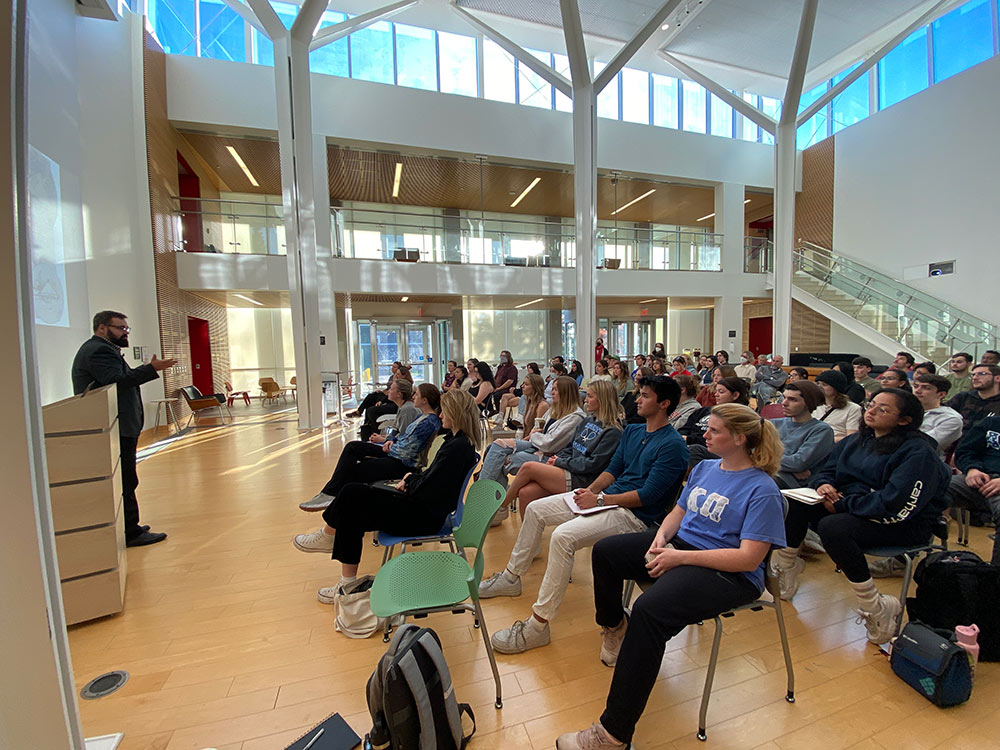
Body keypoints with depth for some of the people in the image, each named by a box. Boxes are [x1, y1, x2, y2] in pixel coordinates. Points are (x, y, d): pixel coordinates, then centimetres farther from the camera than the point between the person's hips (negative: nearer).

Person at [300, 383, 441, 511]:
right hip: (395, 451, 10)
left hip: (402, 464, -10)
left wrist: (386, 443, -7)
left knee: (352, 471, -6)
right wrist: (391, 441, 1)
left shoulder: (428, 423, -23)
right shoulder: (421, 414, 8)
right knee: (353, 446, 6)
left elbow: (405, 452, -23)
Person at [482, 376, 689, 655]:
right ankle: (511, 577, 22)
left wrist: (599, 500, -17)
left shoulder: (672, 445, -14)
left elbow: (648, 495, -19)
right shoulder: (632, 431, 12)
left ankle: (538, 625, -17)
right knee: (535, 509, 5)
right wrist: (591, 489, -3)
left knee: (563, 536, -31)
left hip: (635, 514, -9)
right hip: (606, 497, 9)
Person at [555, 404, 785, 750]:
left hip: (728, 575, -8)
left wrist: (680, 557, -23)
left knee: (649, 610, -32)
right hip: (679, 545, 8)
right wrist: (662, 535, -7)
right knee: (605, 551, 3)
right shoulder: (704, 468, 9)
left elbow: (749, 558, -20)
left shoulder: (762, 490, -14)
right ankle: (615, 626, 31)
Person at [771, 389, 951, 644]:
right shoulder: (856, 440, 9)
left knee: (832, 526, -34)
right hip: (851, 508, 7)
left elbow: (897, 507, -23)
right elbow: (826, 471, 13)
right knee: (795, 502, -14)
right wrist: (823, 485, -11)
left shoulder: (918, 452, -14)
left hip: (903, 525, -7)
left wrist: (842, 505, -20)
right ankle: (785, 570, -1)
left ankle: (877, 609, -15)